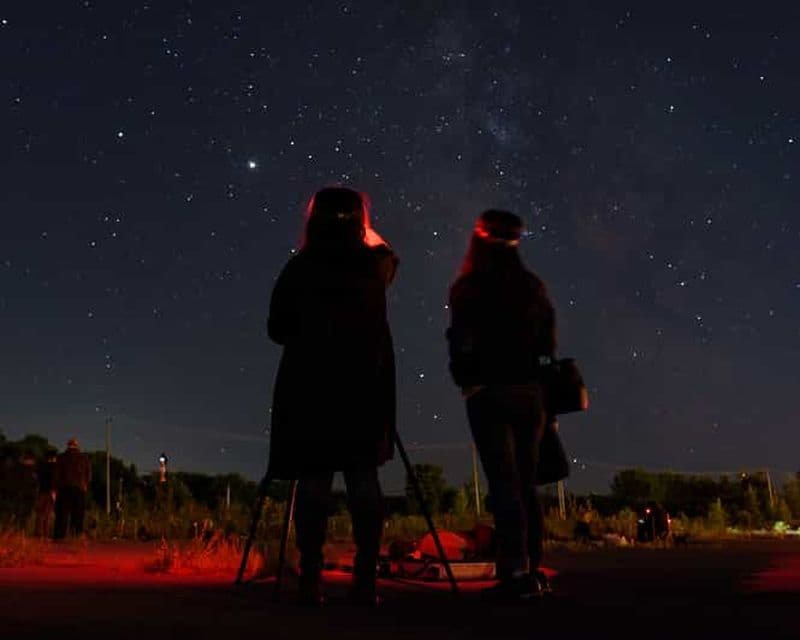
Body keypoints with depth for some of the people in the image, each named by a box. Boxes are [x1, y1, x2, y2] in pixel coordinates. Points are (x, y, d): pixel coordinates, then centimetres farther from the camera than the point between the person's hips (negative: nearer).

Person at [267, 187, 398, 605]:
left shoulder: (299, 267, 1)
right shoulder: (375, 264, 6)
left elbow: (277, 329, 5)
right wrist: (363, 235, 44)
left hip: (309, 383, -1)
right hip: (367, 383, 1)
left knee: (313, 481, -1)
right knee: (364, 479, 2)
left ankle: (311, 581, -5)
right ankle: (366, 580, -2)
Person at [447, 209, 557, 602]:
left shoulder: (468, 288, -5)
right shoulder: (533, 287, 7)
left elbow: (461, 344, -5)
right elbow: (548, 343, 8)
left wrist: (464, 379, 10)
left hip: (489, 392, -4)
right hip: (531, 391, 5)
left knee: (503, 484, -5)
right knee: (526, 483, 12)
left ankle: (516, 573, -9)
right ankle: (531, 569, 15)